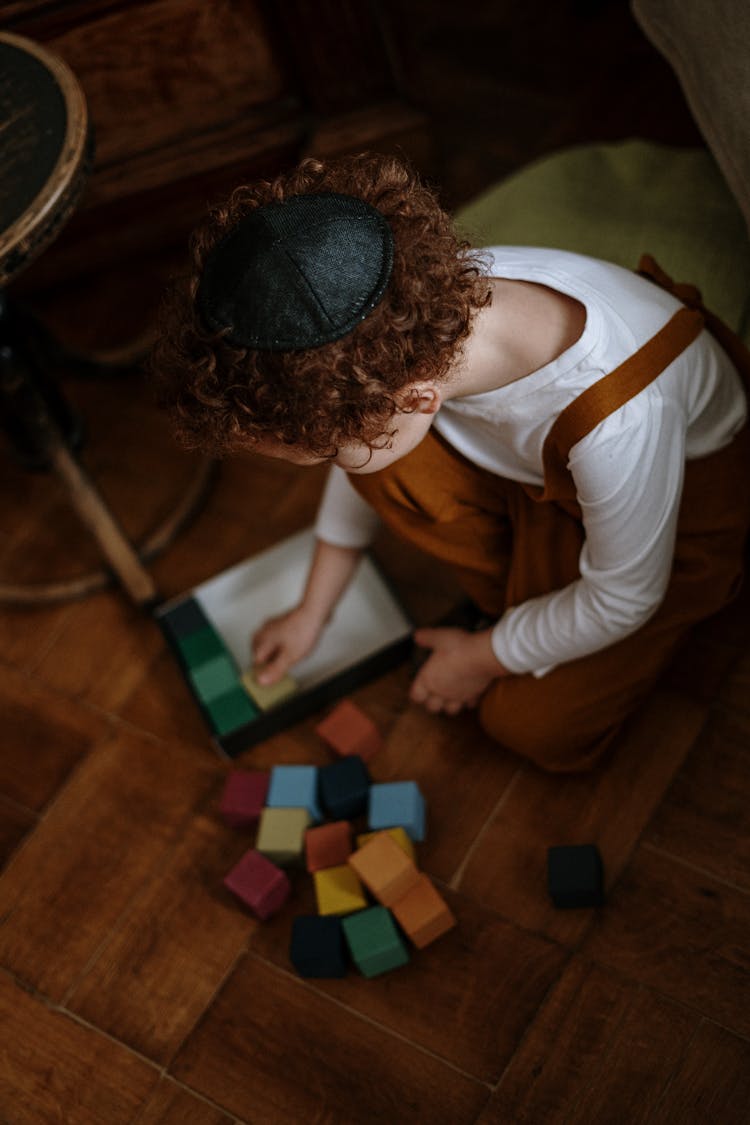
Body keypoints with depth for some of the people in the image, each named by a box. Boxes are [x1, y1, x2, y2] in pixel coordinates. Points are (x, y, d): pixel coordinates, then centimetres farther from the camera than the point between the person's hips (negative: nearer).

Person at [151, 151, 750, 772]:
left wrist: (484, 656, -9)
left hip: (686, 489, -4)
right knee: (387, 468, -22)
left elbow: (623, 601, -24)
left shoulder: (620, 423, -45)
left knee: (537, 728, -12)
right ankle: (517, 595, 4)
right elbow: (356, 449, -6)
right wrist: (313, 611, 6)